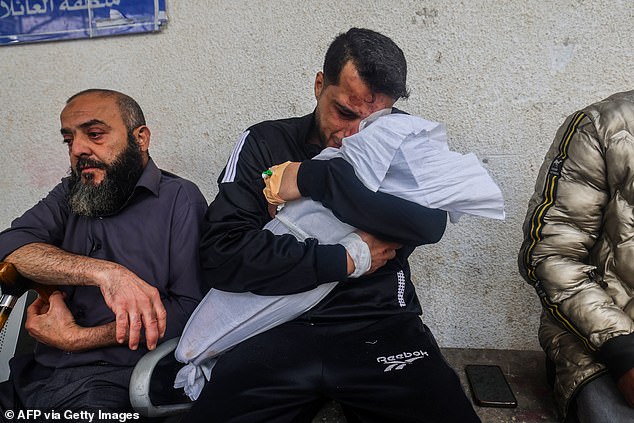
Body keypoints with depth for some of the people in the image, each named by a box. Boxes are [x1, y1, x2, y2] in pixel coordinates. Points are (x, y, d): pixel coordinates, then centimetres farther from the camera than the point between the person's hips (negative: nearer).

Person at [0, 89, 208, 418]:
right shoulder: (69, 194, 14)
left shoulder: (179, 198, -3)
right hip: (37, 376, 6)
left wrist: (75, 338, -11)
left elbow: (190, 308, -13)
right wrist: (103, 272, -22)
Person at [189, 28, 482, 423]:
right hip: (279, 330, 0)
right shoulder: (265, 144, 4)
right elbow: (221, 254, -8)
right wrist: (346, 259, -10)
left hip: (381, 327, 1)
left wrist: (313, 177, -16)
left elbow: (432, 222, -16)